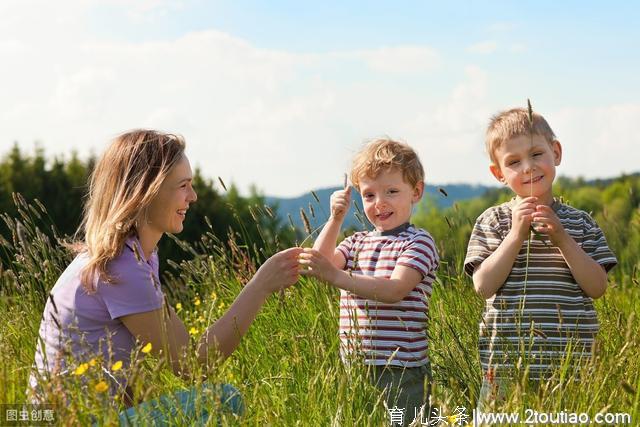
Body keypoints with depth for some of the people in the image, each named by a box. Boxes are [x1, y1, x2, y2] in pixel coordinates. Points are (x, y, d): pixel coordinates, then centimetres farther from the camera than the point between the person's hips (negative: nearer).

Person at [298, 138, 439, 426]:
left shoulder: (418, 242, -5)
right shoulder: (357, 242, 17)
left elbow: (394, 290, -21)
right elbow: (321, 263, 0)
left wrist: (334, 275, -30)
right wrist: (335, 219, -8)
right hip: (354, 368, 6)